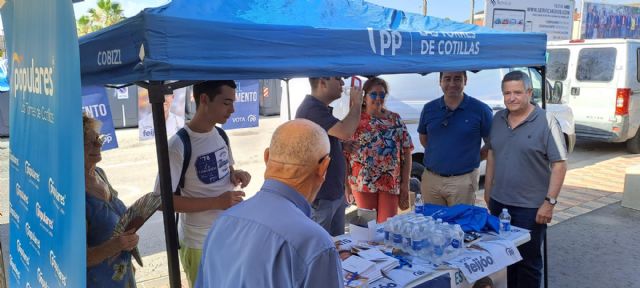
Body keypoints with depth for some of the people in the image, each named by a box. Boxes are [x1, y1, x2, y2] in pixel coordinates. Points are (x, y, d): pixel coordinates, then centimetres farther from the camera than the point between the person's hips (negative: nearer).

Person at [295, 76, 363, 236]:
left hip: (335, 194, 10)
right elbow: (345, 132, -31)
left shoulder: (321, 108, 15)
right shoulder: (312, 109, -19)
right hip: (320, 198, -10)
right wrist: (356, 103, -14)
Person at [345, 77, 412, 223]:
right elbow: (344, 152, -2)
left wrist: (405, 183, 1)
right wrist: (346, 182, -7)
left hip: (391, 183, 2)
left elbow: (406, 152, 7)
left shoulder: (395, 119, 8)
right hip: (363, 182, -2)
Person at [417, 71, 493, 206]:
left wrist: (472, 158, -1)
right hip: (430, 179, 3)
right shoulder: (429, 109, 4)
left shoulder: (480, 109, -5)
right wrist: (439, 154, 10)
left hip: (463, 181, -3)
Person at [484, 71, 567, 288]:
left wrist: (549, 201, -16)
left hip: (530, 207, -5)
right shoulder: (498, 119, 5)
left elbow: (559, 164, -12)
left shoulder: (546, 121, -11)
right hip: (498, 203, 5)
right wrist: (488, 191, 14)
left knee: (528, 261, 8)